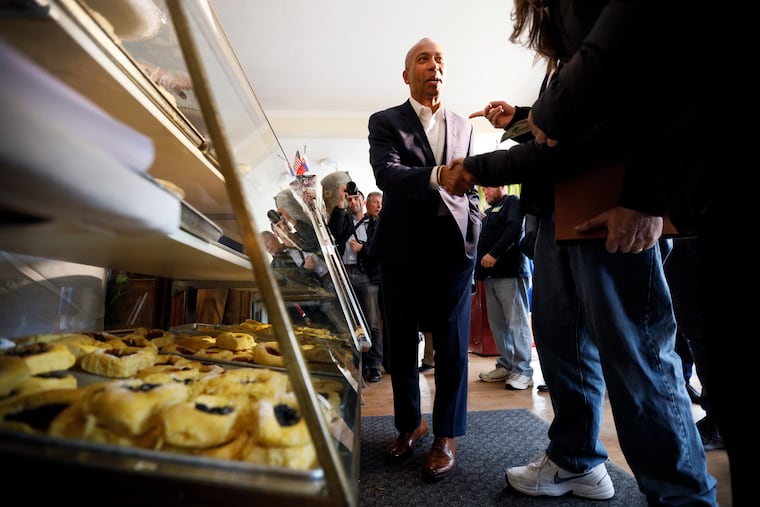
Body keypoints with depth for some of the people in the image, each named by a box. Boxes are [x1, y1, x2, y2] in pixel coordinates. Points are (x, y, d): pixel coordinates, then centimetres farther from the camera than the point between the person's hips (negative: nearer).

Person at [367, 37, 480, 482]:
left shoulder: (463, 126, 15)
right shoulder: (385, 122, 5)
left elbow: (471, 186, 17)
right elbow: (386, 173, -13)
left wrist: (473, 235, 5)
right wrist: (436, 175, -31)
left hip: (453, 245, 2)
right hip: (403, 246, -1)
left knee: (452, 343, 0)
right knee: (402, 340, 8)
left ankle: (447, 437, 15)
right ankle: (411, 423, 27)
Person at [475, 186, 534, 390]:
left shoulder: (512, 202, 4)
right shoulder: (488, 212, 27)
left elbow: (514, 229, -13)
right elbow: (481, 239, 23)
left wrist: (494, 254, -19)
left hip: (510, 271, -8)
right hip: (491, 274, 8)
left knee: (517, 321, -8)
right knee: (497, 322, 5)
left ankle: (523, 371, -5)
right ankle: (505, 365, 12)